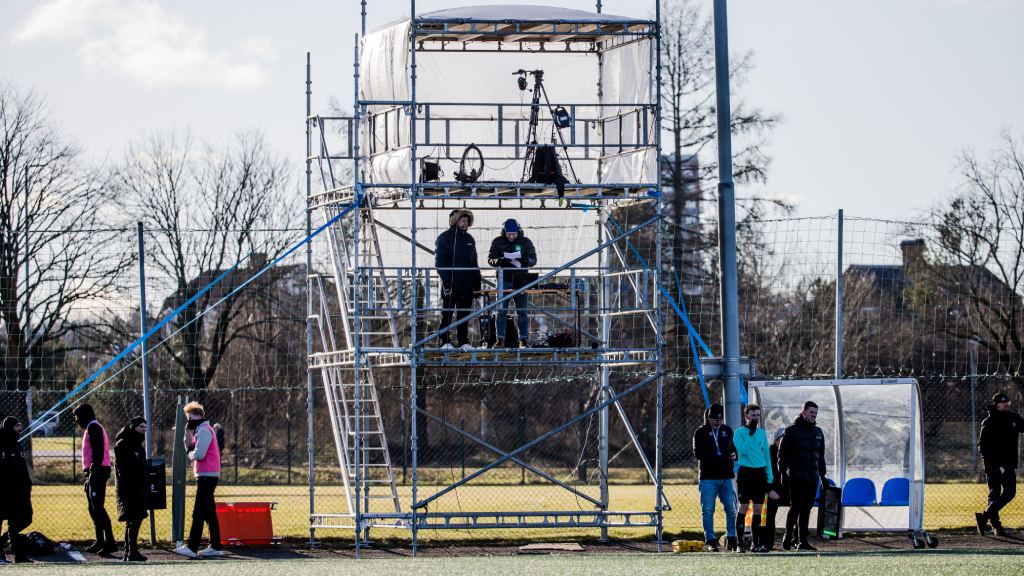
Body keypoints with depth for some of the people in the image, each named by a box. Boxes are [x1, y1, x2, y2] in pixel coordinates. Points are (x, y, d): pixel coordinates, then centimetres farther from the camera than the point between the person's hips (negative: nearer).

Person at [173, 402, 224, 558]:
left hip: (207, 475, -10)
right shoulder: (201, 430, 20)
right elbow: (190, 448, 18)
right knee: (209, 512, 11)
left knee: (198, 512, -13)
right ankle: (215, 546, 13)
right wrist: (188, 432, 7)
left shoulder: (204, 430, -12)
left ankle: (192, 547, -17)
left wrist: (191, 454, 0)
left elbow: (199, 454, -21)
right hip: (208, 475, 10)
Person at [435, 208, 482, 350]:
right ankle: (445, 342, 2)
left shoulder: (469, 239, 16)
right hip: (451, 285, -6)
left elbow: (474, 262, 23)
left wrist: (477, 280, 15)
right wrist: (445, 280, -18)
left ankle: (463, 341, 12)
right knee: (447, 314, -1)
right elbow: (440, 260, -10)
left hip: (467, 285, 6)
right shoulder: (445, 237, -4)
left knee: (464, 314, 7)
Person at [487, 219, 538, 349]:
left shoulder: (525, 242, 3)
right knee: (501, 311, 0)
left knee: (522, 312, 2)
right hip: (504, 280, 0)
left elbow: (533, 259, 2)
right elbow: (490, 259, 1)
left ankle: (523, 339, 8)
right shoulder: (497, 242, 3)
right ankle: (500, 340, 3)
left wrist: (525, 260, -22)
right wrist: (499, 261, -22)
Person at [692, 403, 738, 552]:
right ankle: (710, 541, 1)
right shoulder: (701, 432, 1)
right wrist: (721, 457, -17)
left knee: (731, 509, 2)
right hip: (708, 477, -4)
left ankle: (732, 540, 12)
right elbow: (698, 453, -10)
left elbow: (735, 448, 22)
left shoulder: (727, 431, 15)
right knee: (708, 510, -3)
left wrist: (734, 455, -4)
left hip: (726, 477, 4)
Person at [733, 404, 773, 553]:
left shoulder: (762, 434, 14)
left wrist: (769, 477, 12)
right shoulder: (740, 433, -1)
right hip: (745, 472, -5)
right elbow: (743, 450, -16)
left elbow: (767, 455, 17)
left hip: (760, 473, 5)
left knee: (758, 509, 4)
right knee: (743, 507, -5)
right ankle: (739, 543, 0)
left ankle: (755, 543, 8)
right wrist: (751, 433, -17)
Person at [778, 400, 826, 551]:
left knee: (807, 509, 4)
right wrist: (783, 472, -11)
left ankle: (802, 541, 7)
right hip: (796, 476, -6)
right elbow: (783, 452, -4)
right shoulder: (792, 430, -3)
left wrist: (822, 475, 20)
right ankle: (788, 536, 3)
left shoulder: (818, 432, 16)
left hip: (812, 477, 6)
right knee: (796, 506, -12)